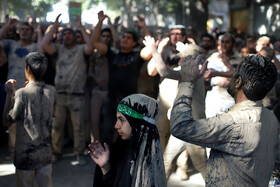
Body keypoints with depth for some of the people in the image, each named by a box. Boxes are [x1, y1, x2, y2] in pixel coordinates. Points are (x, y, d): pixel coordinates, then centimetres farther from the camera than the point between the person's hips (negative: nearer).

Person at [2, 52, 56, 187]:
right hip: (45, 153, 4)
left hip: (25, 154, -4)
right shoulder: (51, 91, -4)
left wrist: (9, 93, -7)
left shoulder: (22, 94, -19)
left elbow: (7, 121, -11)